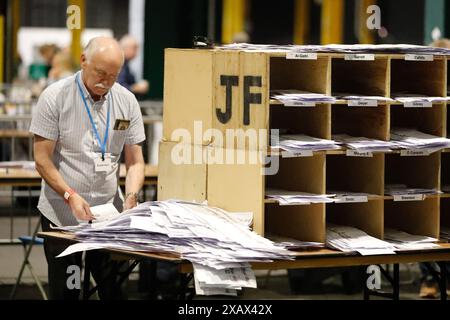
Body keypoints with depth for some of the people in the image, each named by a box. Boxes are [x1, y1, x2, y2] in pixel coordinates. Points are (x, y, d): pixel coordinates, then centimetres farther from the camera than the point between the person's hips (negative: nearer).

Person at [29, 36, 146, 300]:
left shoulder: (127, 102, 3)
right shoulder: (55, 97, -7)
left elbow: (135, 161, 6)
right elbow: (42, 160, -8)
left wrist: (131, 196, -13)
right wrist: (70, 196, -21)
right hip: (61, 215, -3)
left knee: (114, 289, 1)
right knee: (64, 291, 2)